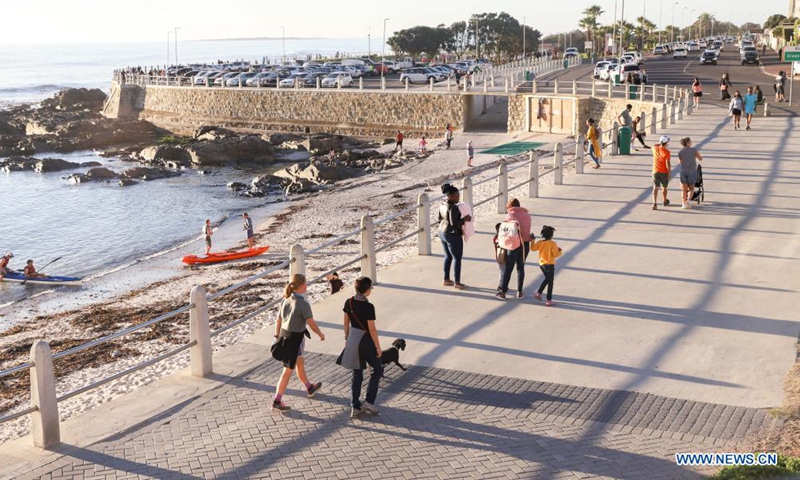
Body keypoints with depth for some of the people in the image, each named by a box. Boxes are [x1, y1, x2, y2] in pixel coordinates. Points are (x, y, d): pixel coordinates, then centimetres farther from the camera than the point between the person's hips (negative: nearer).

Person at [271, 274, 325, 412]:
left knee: (300, 363, 26)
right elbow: (311, 324, -18)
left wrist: (277, 337, 15)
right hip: (295, 338, -8)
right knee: (288, 370, 3)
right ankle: (277, 401, 7)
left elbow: (278, 320, 5)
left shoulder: (285, 300, -1)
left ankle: (310, 388, 45)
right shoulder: (303, 304, -22)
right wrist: (321, 334, 0)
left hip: (284, 335, 8)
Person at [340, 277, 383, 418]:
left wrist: (347, 338, 20)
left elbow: (346, 323, 7)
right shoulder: (368, 307, -21)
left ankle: (355, 407, 14)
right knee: (377, 369, 14)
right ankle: (368, 401, 9)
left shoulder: (349, 303, -2)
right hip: (366, 342, -6)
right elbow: (372, 329, -18)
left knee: (357, 373, 13)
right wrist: (378, 347, -9)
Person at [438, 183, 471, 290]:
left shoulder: (442, 205, 4)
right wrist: (464, 219, -15)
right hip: (453, 235, -9)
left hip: (442, 232, 9)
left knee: (448, 257, 19)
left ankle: (446, 280, 25)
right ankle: (457, 283, 7)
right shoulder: (453, 207, -23)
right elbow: (454, 223, -25)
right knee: (457, 258, 2)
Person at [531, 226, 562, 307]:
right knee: (550, 282, 3)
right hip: (549, 265, -7)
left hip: (541, 264, 7)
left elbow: (533, 248, 12)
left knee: (547, 279, 28)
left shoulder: (540, 242, -1)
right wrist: (560, 251, 1)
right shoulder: (553, 244, -17)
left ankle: (538, 293, 25)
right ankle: (549, 301, 3)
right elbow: (555, 254, -18)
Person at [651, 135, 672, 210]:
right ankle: (665, 201, 36)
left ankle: (654, 204, -14)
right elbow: (668, 164, -18)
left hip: (655, 172, 2)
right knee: (664, 187, 17)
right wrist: (669, 173, -10)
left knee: (655, 188, 0)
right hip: (664, 172, -2)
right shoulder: (667, 152, -17)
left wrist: (660, 143, 22)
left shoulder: (655, 148, -4)